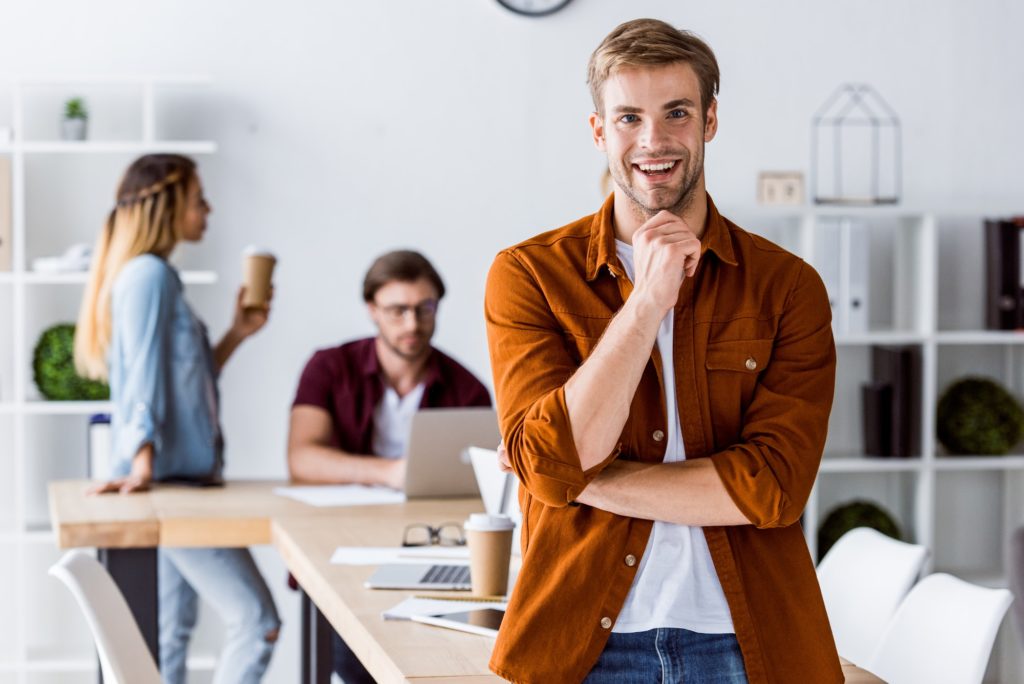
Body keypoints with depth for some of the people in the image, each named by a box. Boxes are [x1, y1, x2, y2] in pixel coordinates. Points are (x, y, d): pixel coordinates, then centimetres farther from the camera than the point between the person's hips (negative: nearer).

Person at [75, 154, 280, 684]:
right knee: (257, 622, -12)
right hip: (170, 482, -11)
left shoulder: (154, 275, 17)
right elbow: (144, 379, -21)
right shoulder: (149, 273, -13)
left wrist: (237, 334, 15)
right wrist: (143, 465, -27)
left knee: (170, 634, 12)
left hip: (177, 481, 11)